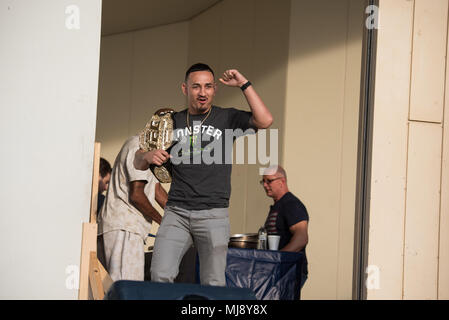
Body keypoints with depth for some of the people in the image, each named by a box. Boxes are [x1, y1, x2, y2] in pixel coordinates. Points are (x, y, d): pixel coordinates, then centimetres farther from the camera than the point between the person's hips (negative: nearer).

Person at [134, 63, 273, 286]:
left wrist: (244, 84, -8)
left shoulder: (227, 118, 8)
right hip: (176, 212, 2)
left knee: (213, 284, -4)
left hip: (213, 214, -2)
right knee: (160, 276, -10)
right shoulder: (173, 123, 14)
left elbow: (264, 121, -11)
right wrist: (149, 156, -6)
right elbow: (138, 163, 17)